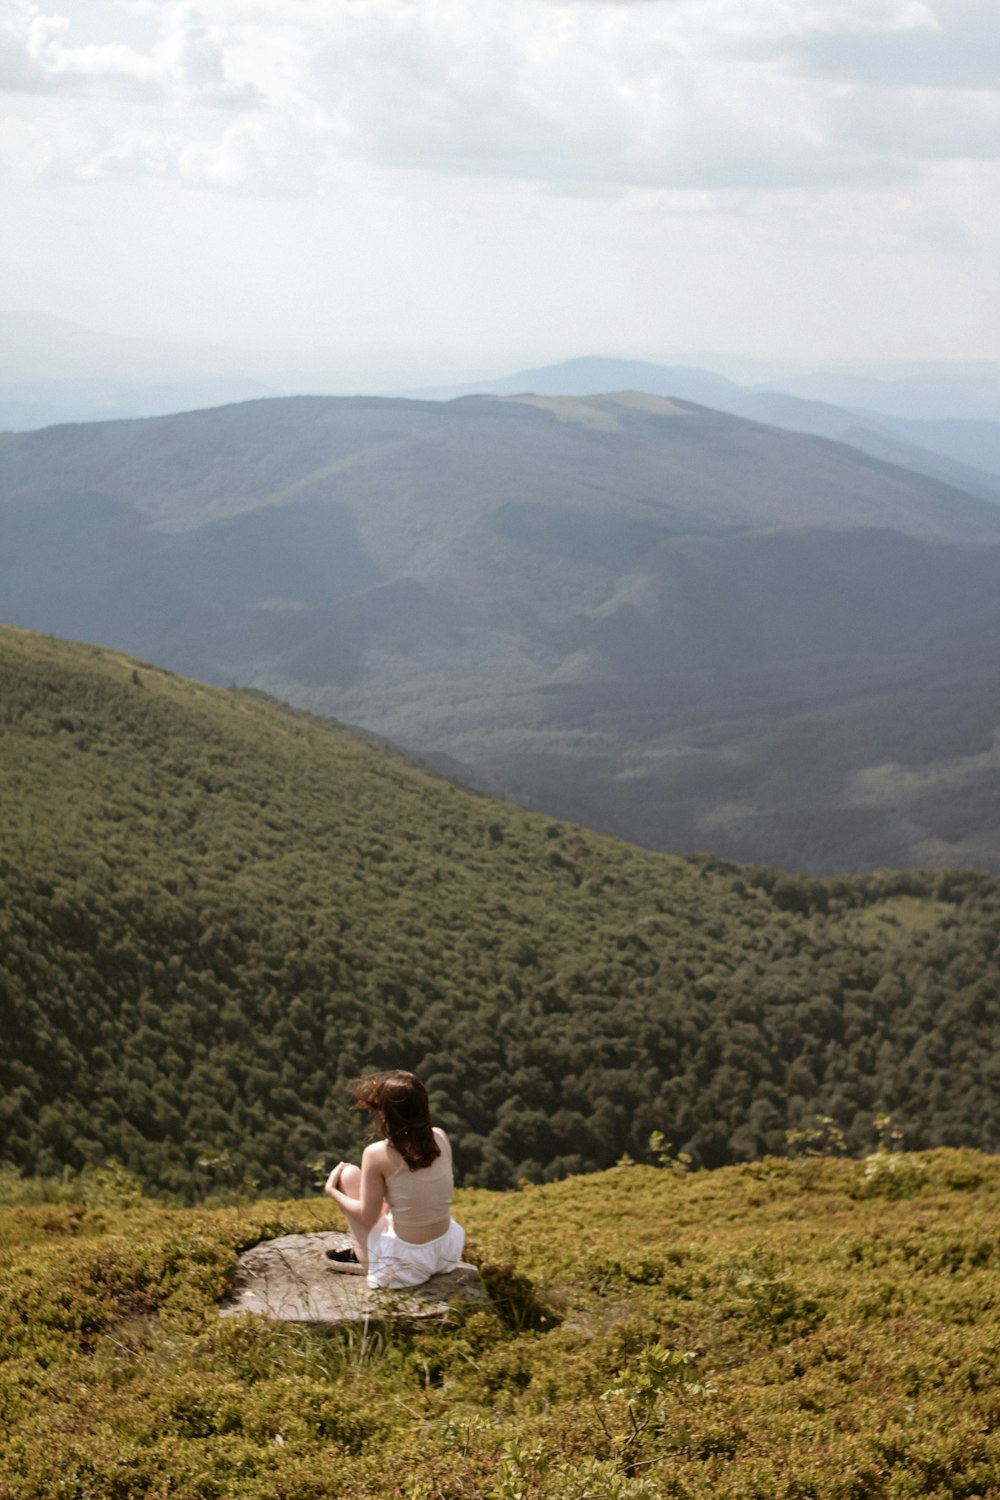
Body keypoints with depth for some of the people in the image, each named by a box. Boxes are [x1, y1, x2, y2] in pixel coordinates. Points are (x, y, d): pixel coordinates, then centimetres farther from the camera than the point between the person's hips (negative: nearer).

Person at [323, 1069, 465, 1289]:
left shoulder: (377, 1154, -21)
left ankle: (359, 1253, 26)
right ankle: (357, 1252, 39)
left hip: (404, 1265, -5)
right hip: (447, 1252, 5)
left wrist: (331, 1191, 4)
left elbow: (367, 1218, -11)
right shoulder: (440, 1137, -7)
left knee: (349, 1174, 12)